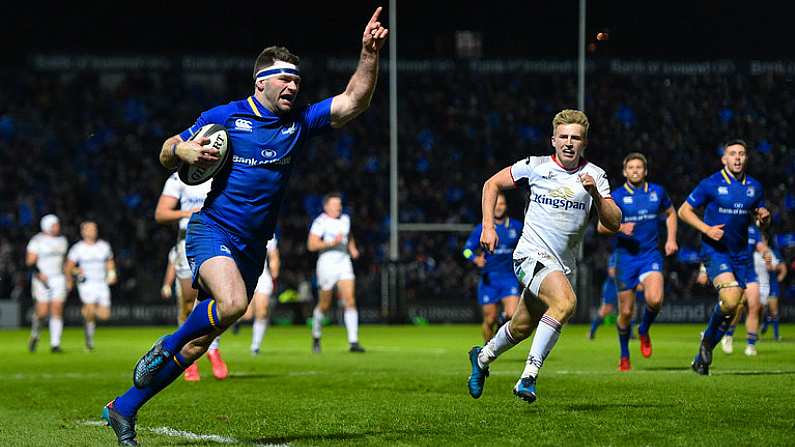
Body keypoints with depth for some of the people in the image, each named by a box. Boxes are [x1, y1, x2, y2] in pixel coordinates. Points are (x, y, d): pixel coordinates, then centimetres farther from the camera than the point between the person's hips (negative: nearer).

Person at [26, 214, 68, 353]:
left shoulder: (62, 240, 11)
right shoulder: (37, 241, -8)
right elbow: (30, 262, -11)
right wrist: (39, 274, -24)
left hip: (58, 279, 5)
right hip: (42, 279, -4)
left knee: (57, 311, -4)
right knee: (42, 312, -8)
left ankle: (55, 344, -2)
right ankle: (34, 334, 22)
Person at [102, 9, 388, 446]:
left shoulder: (300, 122, 8)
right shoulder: (223, 116, 0)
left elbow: (354, 101, 0)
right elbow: (166, 153, 9)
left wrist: (369, 53, -11)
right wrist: (184, 151, -14)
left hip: (252, 247, 5)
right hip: (212, 230, -5)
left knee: (197, 342, 4)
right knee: (232, 302, -34)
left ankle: (123, 409, 15)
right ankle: (164, 346, -8)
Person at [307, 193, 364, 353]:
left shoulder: (345, 219, 12)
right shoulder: (321, 222, -9)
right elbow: (311, 245, -17)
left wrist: (352, 248, 15)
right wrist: (332, 243, -22)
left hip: (344, 263, 5)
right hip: (327, 263, -4)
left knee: (350, 301, -11)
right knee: (324, 305, 6)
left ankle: (353, 341, -14)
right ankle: (316, 336, 31)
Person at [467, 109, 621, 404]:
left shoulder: (595, 176, 3)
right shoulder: (535, 167, -2)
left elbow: (614, 223, -4)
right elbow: (492, 184, 11)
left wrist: (595, 193, -20)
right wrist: (488, 226, 1)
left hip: (564, 265, 5)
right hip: (532, 255, -5)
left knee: (522, 328, 16)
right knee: (565, 302, -32)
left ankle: (483, 358, 46)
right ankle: (529, 376, -31)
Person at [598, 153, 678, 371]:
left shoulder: (657, 192, 6)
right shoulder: (616, 196, -2)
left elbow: (670, 213, 23)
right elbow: (601, 226, -4)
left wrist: (671, 239, 10)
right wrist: (620, 227, -23)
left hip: (651, 255, 1)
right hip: (625, 257, -1)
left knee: (655, 299, -24)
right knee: (626, 312, 1)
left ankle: (644, 331, 8)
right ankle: (624, 356, 23)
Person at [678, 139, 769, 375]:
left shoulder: (754, 187, 9)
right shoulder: (711, 184, -5)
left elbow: (762, 221, 20)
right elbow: (684, 210, 0)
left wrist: (764, 218, -5)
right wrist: (707, 229, -14)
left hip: (742, 254, 6)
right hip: (715, 252, -6)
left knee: (754, 304, -2)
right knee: (731, 300, -26)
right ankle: (707, 342, 1)